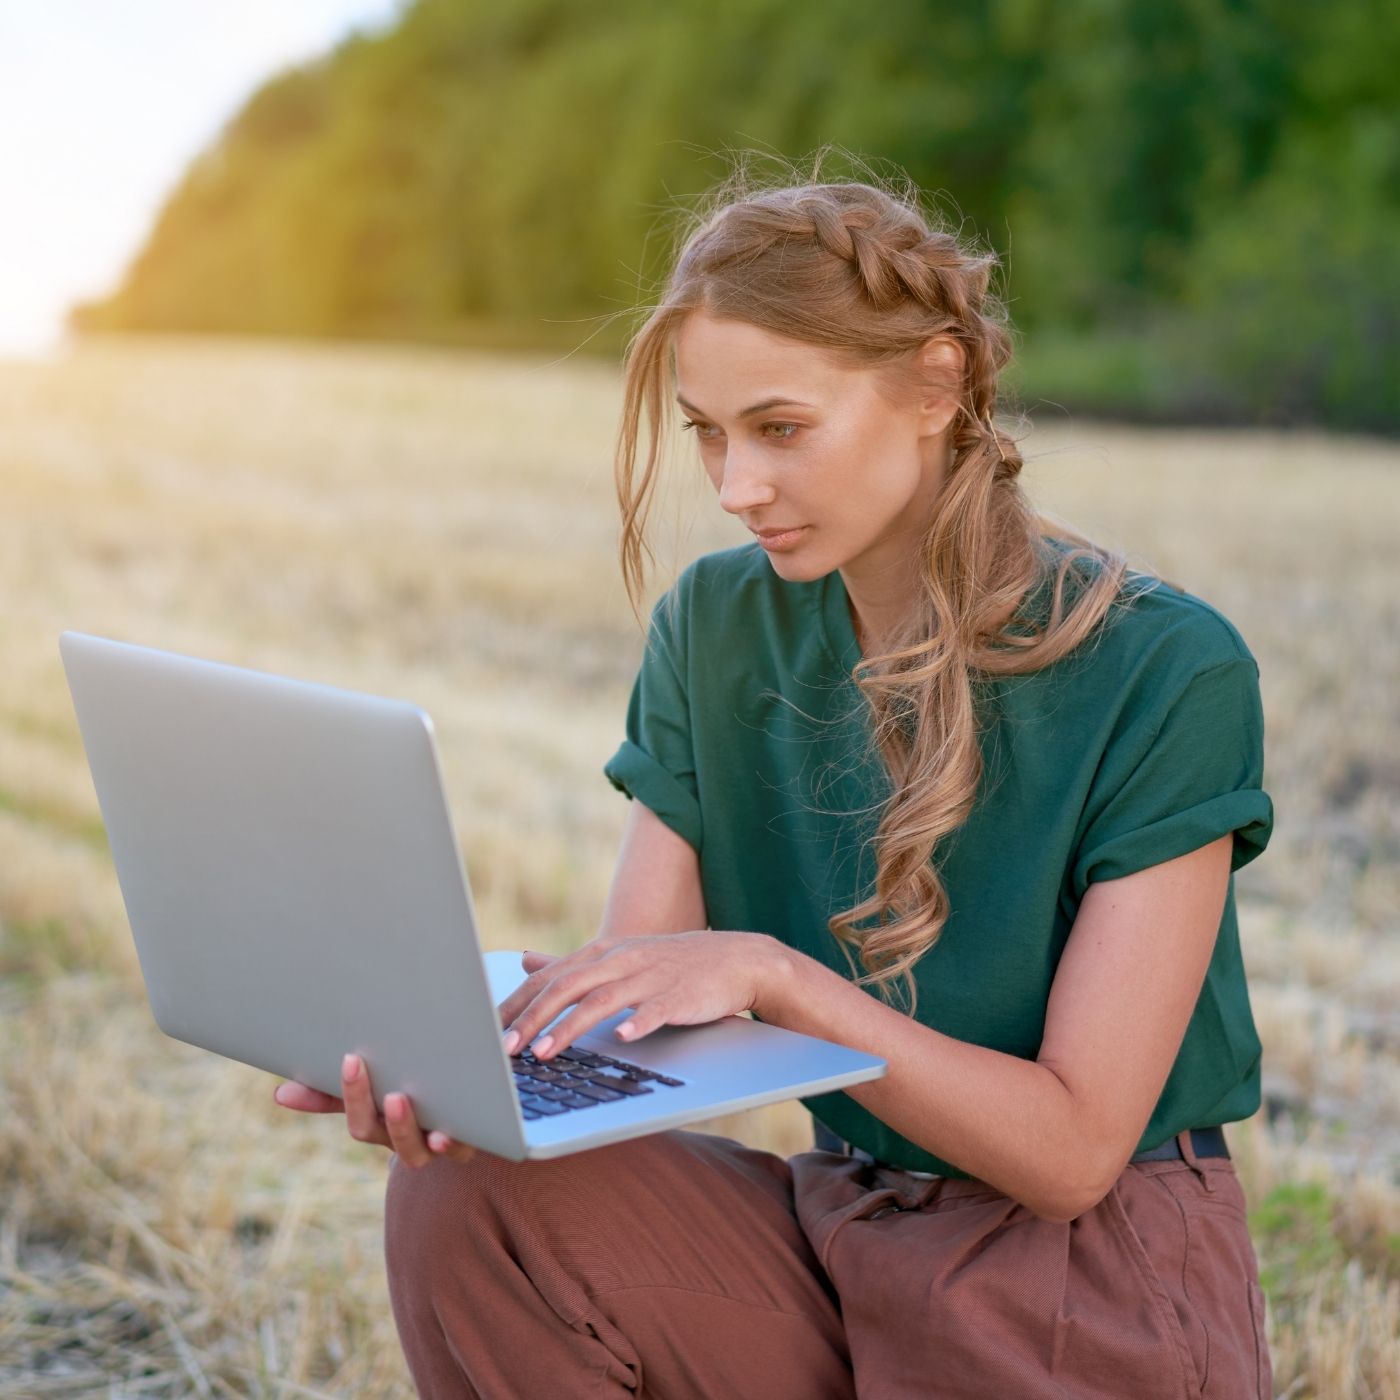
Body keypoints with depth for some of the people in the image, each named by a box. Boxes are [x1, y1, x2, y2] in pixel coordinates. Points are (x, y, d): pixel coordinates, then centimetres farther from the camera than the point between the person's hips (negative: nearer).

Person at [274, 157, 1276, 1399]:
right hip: (833, 1231, 5)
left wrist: (771, 976, -27)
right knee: (471, 1189, -22)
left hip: (1092, 1288, -4)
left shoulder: (1166, 671, -15)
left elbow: (1072, 1149, -16)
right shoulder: (716, 629, 1)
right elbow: (626, 1011, -3)